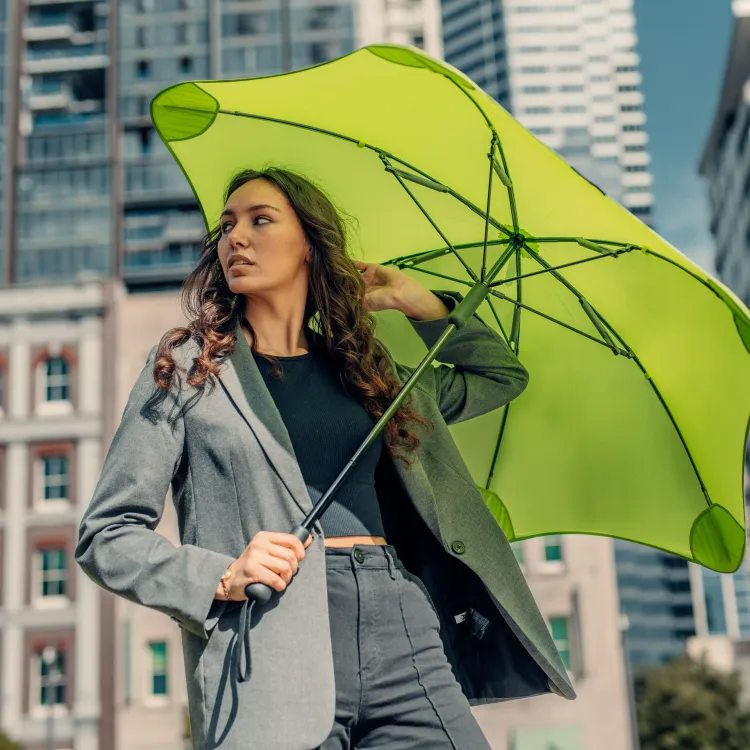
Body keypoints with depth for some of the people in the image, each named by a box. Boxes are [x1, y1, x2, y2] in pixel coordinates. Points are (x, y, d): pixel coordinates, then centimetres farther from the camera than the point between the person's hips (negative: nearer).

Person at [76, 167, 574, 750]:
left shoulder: (369, 371, 19)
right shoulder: (187, 366, 9)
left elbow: (503, 375, 33)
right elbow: (106, 535, 4)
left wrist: (420, 302, 21)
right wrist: (222, 578, -12)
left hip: (404, 636, 4)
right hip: (274, 648, -3)